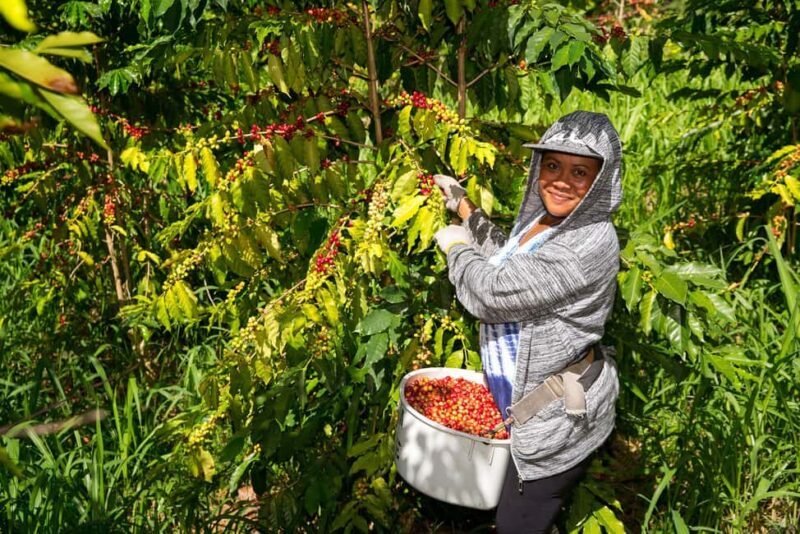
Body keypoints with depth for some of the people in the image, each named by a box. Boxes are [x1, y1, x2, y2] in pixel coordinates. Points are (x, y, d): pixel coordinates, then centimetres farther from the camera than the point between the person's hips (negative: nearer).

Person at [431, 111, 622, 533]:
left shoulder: (589, 244, -28)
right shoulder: (540, 218, 1)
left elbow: (490, 294, -27)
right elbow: (506, 268, 23)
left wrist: (456, 246, -8)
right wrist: (464, 209, 16)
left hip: (559, 417, -9)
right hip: (529, 403, 9)